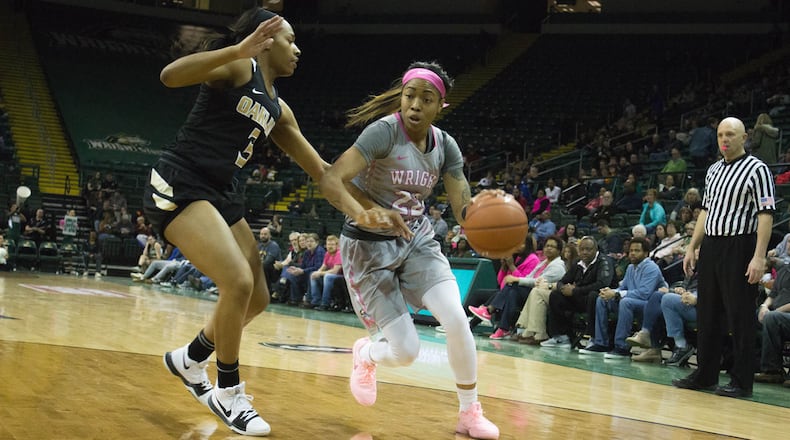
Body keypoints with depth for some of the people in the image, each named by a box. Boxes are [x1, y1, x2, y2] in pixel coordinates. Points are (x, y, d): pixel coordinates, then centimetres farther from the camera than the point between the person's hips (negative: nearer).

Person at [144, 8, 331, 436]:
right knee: (238, 282, -20)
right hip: (177, 186, -9)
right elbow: (170, 75, -25)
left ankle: (189, 359, 31)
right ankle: (228, 392, 0)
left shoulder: (278, 109, 16)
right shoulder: (238, 67, -7)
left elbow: (320, 170, 19)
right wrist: (237, 50, -32)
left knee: (256, 297, 8)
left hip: (220, 194, 9)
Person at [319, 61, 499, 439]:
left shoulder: (445, 145, -3)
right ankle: (365, 356, 31)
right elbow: (330, 181, -30)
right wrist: (362, 214, -49)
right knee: (405, 351, -7)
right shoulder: (384, 130, -21)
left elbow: (463, 209, -6)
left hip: (417, 239, 5)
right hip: (369, 246, -5)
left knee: (457, 320, -15)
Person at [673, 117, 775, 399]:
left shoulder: (757, 169, -6)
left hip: (739, 248, -7)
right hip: (710, 247, 7)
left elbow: (766, 214, -12)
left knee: (740, 317, -2)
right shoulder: (713, 171, 15)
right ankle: (705, 375, 20)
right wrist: (692, 247, 15)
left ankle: (742, 382, 6)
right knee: (707, 313, 10)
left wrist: (759, 257, -19)